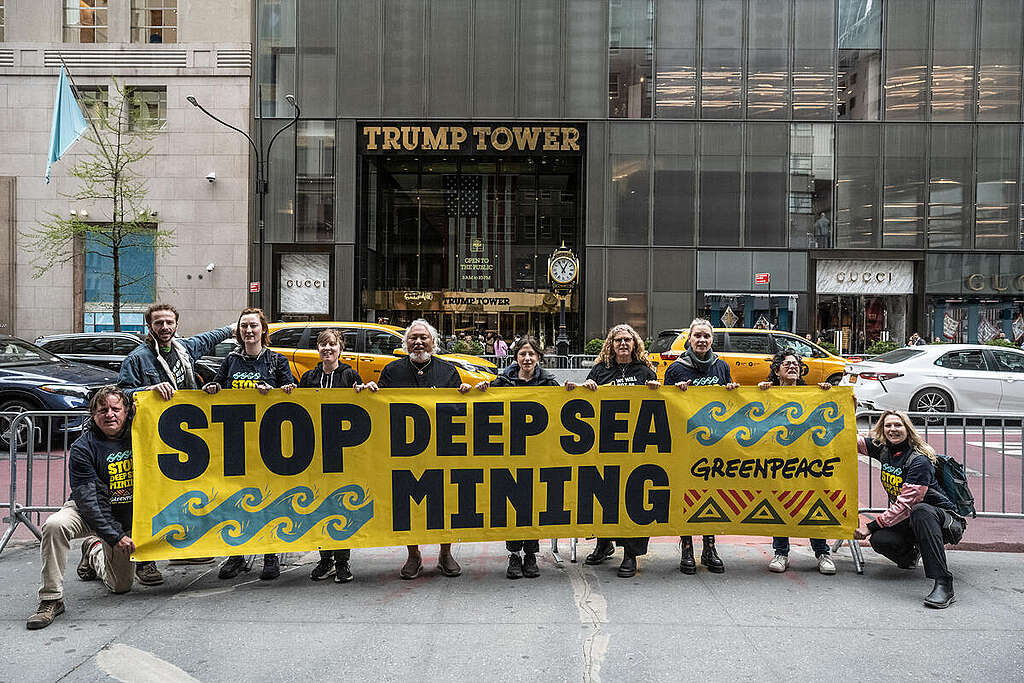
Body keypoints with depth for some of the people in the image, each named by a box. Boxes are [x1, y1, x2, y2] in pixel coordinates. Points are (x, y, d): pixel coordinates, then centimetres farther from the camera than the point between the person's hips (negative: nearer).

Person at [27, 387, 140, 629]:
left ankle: (94, 551, 36)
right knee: (54, 525, -36)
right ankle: (51, 599, -21)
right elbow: (89, 500, -23)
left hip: (126, 519, 3)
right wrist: (115, 536, -30)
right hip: (87, 512, -3)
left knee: (121, 586, 5)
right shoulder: (83, 448, -18)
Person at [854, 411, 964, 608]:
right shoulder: (883, 450, 0)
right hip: (907, 520, 6)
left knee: (920, 511, -40)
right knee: (879, 540, -25)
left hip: (944, 520, -5)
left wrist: (871, 526, -25)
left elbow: (905, 506, -25)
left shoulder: (919, 461, -20)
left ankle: (943, 584, -42)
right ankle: (909, 555, 12)